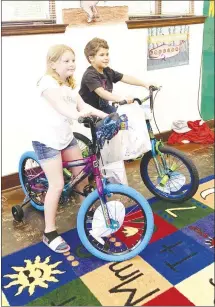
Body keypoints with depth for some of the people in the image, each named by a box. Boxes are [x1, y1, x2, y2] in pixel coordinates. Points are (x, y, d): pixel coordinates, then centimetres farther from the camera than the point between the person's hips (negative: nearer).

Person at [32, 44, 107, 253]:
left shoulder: (69, 84, 11)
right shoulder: (48, 82, -16)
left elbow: (83, 105, 0)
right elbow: (58, 104, -34)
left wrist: (106, 116, -14)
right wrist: (77, 114, -53)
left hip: (66, 136, 8)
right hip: (46, 140, -8)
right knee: (57, 185, -9)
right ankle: (49, 233, 5)